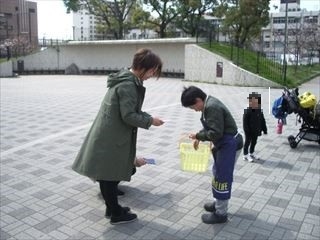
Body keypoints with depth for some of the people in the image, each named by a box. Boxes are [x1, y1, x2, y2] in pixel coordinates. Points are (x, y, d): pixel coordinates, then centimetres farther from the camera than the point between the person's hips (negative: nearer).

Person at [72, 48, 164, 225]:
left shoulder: (127, 80, 11)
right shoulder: (128, 85, -21)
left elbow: (132, 110, 18)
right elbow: (128, 116, -23)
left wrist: (148, 117, 6)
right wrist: (150, 121, -10)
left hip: (110, 135, 10)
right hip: (110, 138, -10)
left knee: (110, 174, 19)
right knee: (109, 175, 5)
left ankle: (112, 208, 35)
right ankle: (116, 214, 21)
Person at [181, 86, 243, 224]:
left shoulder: (212, 107, -25)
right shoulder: (210, 104, 8)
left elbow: (216, 133, -28)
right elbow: (211, 127, 17)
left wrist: (198, 136, -15)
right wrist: (199, 138, 5)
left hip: (229, 145, -11)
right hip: (225, 144, 11)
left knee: (222, 177, -1)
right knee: (217, 173, 21)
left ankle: (221, 213, 12)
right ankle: (218, 203, 37)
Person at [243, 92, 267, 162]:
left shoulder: (259, 111, -1)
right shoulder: (247, 111, -19)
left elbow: (262, 121, 7)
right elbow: (245, 123, -18)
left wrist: (264, 129, 6)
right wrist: (247, 132, -20)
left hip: (256, 131, 6)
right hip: (249, 132, -6)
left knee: (254, 142, 19)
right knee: (247, 142, 7)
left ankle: (251, 153, 37)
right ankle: (245, 155, 20)